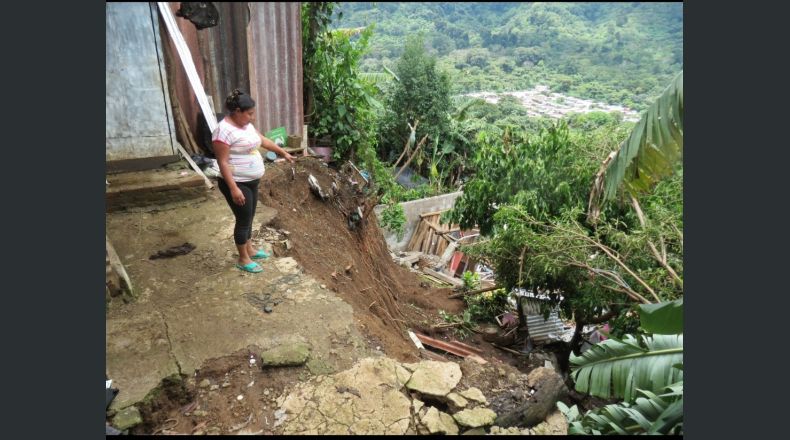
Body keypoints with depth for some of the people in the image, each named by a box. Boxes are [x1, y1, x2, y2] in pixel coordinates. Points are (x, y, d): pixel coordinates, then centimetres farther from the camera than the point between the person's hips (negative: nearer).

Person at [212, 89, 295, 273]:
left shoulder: (246, 125, 6)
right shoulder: (224, 131, -22)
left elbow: (262, 140, 22)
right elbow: (223, 163, -23)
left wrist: (283, 152, 26)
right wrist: (234, 189, -27)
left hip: (251, 181, 9)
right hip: (237, 184, -9)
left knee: (249, 217, 20)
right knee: (243, 219, 2)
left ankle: (249, 249, 37)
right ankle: (243, 259, 16)